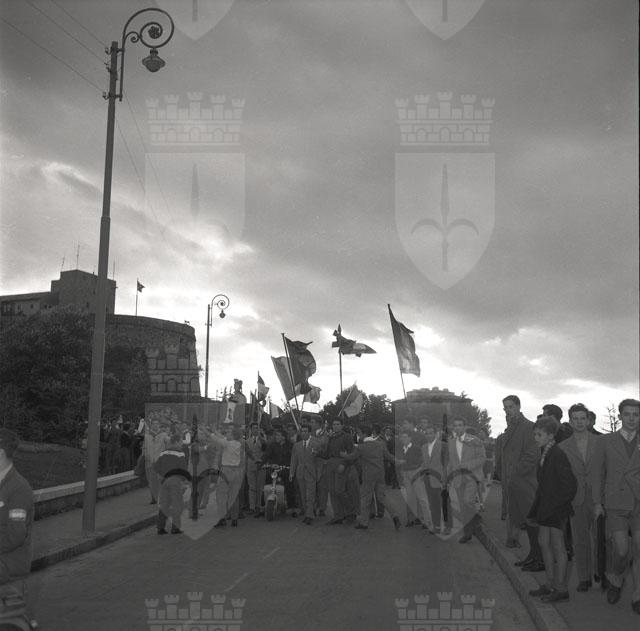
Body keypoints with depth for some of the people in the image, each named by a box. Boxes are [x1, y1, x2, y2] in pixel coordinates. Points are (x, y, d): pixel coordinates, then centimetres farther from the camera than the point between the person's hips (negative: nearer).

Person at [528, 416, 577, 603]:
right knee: (544, 542, 14)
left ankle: (561, 589, 12)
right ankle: (550, 584, 25)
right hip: (545, 507, 9)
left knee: (557, 546, 1)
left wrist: (557, 505, -16)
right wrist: (537, 506, 12)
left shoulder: (558, 455, -19)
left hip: (557, 508, -9)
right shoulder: (544, 454, 8)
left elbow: (570, 485, -20)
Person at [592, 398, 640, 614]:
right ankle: (616, 580, 21)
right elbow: (597, 474, 6)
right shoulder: (604, 441, 3)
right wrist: (597, 502, 0)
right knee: (622, 550, -10)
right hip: (616, 505, -1)